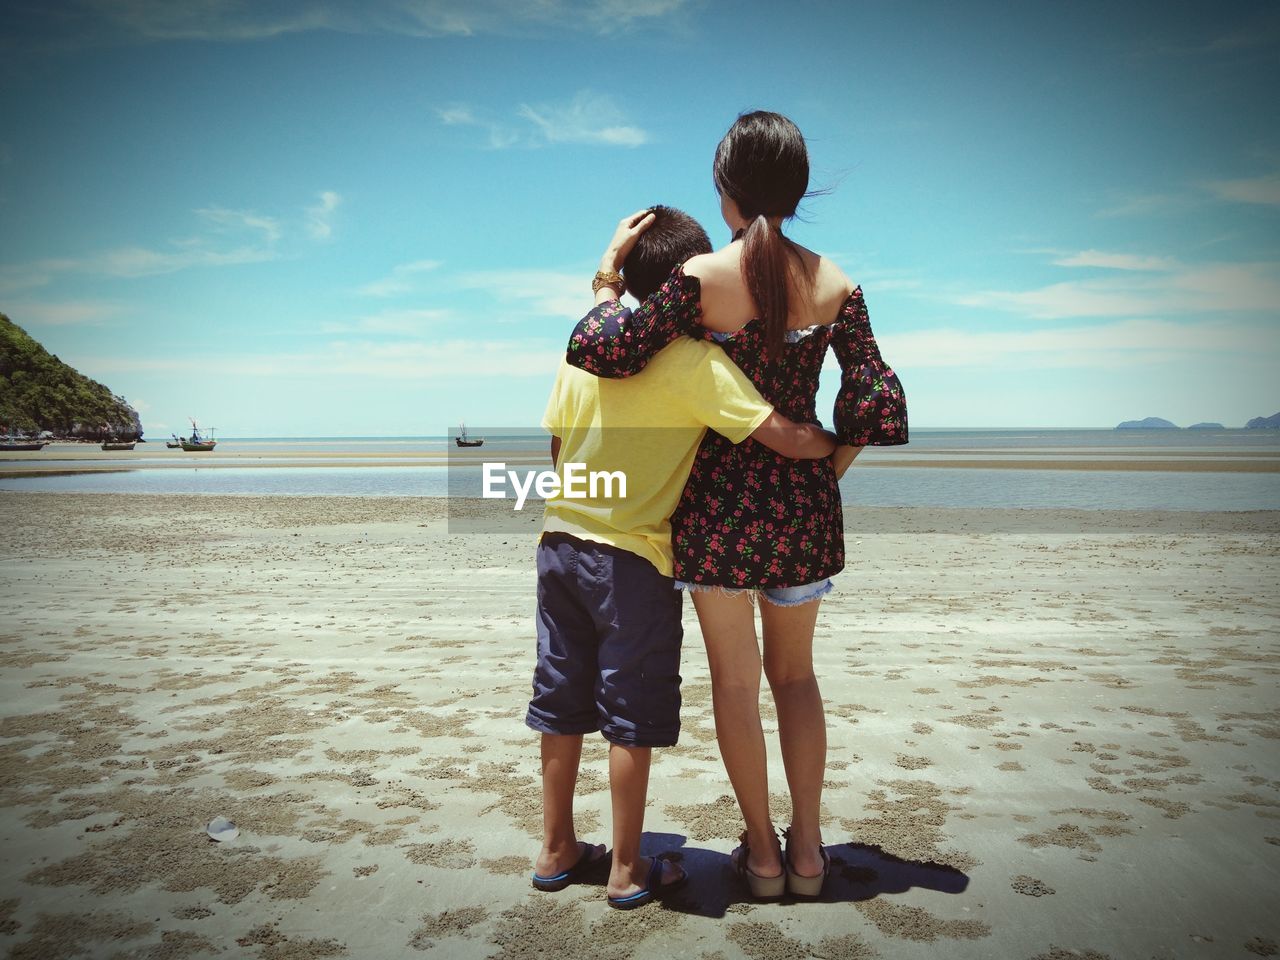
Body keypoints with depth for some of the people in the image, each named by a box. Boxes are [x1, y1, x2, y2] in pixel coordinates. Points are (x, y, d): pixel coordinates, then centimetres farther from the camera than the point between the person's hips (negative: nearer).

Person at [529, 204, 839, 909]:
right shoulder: (696, 360, -13)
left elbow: (557, 446, 11)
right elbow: (786, 439, -16)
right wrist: (838, 444, 3)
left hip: (560, 542, 6)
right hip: (631, 557, -6)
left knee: (562, 703, 15)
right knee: (632, 716, 6)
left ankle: (556, 849, 28)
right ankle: (628, 870, 18)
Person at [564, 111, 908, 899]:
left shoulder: (699, 279, -12)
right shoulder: (836, 284, -3)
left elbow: (606, 350, -17)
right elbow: (878, 399, -6)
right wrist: (826, 476, 7)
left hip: (721, 502, -3)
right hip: (803, 504, 3)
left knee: (735, 679, 13)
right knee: (796, 672, 21)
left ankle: (763, 852, 25)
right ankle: (808, 850, 28)